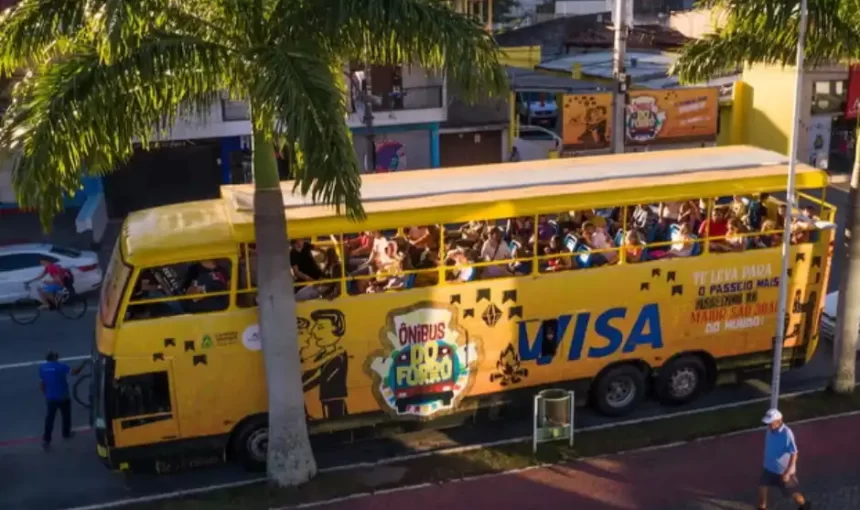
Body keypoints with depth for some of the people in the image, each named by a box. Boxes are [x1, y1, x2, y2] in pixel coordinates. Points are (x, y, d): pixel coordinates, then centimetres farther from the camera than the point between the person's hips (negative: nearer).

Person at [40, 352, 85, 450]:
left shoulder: (42, 367, -1)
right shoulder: (61, 366, -17)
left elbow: (41, 384, 6)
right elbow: (74, 372, -23)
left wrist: (46, 394, 18)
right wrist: (83, 365, -9)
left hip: (50, 397, 3)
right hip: (63, 397, -3)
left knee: (50, 418, 8)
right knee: (66, 415, 19)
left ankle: (46, 440, 2)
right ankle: (66, 434, 36)